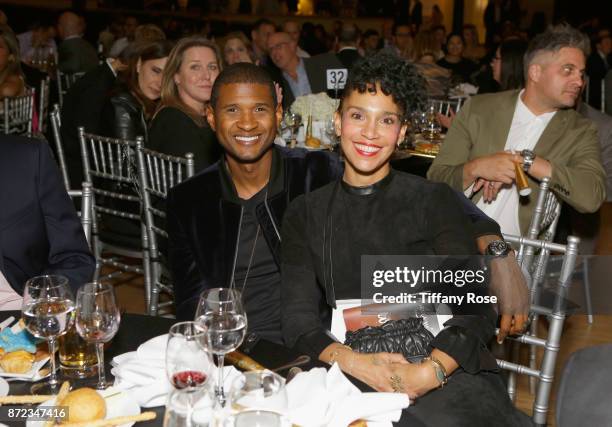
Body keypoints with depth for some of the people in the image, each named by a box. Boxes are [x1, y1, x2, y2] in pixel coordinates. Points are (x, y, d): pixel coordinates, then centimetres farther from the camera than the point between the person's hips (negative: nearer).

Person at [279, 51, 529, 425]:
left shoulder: (436, 201, 10)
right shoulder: (305, 213, 15)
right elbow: (298, 318, 7)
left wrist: (431, 371, -16)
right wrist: (354, 362, -13)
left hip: (444, 372, -1)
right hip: (348, 378, 1)